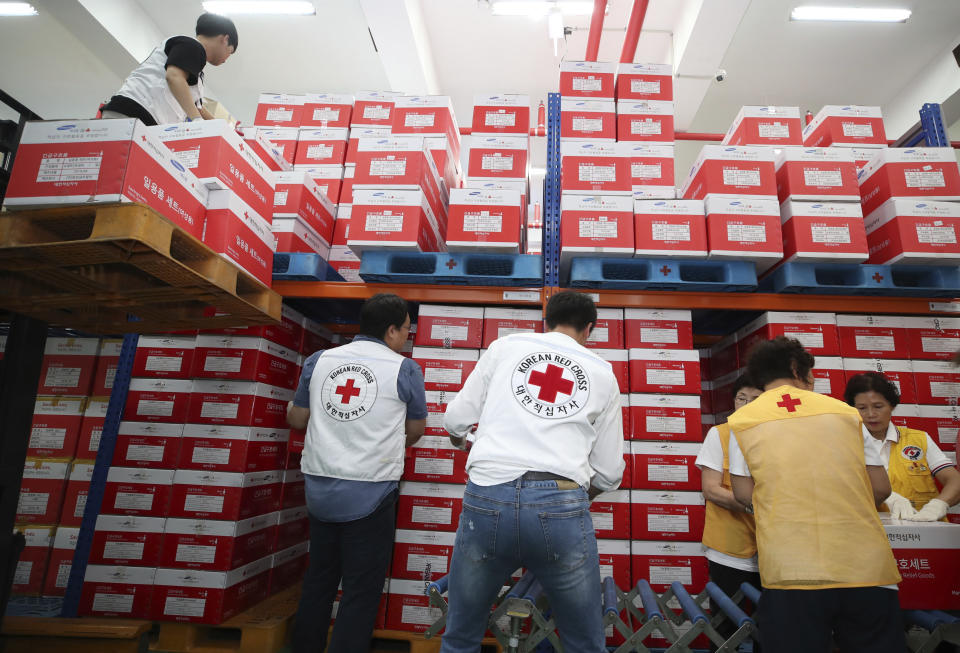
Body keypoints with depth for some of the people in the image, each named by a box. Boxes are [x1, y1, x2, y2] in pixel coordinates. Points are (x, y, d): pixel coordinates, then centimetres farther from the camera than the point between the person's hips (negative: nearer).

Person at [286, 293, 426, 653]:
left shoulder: (319, 361, 3)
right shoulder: (404, 369, -6)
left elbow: (296, 418, 11)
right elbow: (416, 430, 5)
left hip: (320, 488, 5)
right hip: (370, 493, -4)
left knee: (317, 581, 20)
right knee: (361, 592, 7)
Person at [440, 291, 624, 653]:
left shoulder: (505, 345, 11)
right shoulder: (603, 372, 14)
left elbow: (456, 420, 12)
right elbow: (609, 473, 15)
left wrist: (460, 435, 36)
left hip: (487, 497, 0)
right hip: (562, 506, 1)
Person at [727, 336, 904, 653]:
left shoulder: (742, 420, 2)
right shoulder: (845, 412, 7)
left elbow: (744, 494, 3)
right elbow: (881, 488, 10)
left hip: (791, 571, -2)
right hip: (866, 567, 2)